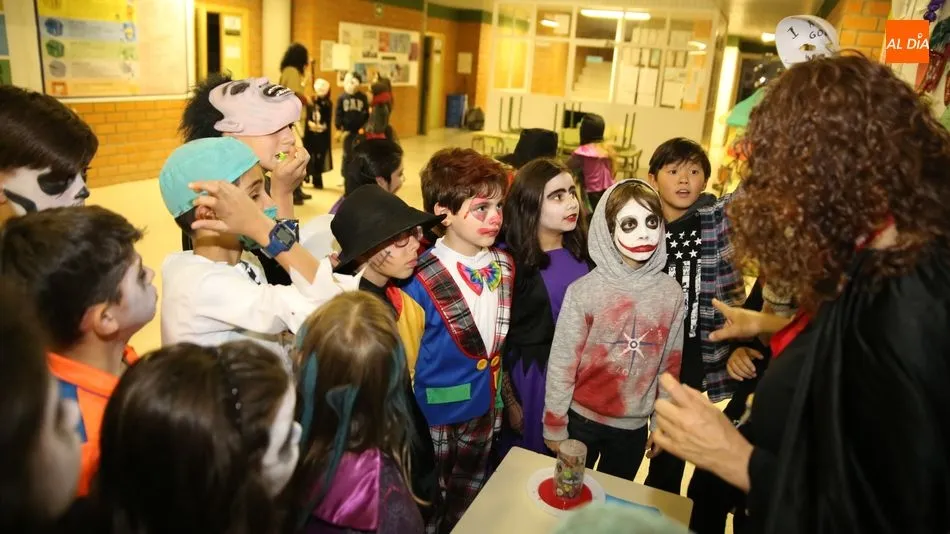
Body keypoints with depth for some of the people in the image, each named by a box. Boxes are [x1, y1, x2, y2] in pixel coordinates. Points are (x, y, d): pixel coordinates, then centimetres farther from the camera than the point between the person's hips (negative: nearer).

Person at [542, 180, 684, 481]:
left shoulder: (671, 293, -7)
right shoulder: (584, 291, -16)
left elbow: (670, 365, 3)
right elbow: (560, 365, -10)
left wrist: (661, 423, 8)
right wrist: (554, 426, -5)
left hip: (634, 426, 3)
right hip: (581, 419, -2)